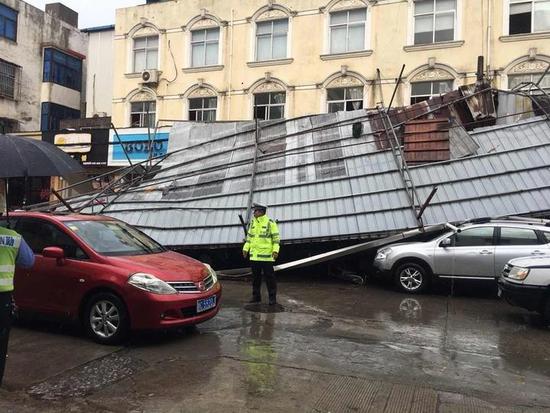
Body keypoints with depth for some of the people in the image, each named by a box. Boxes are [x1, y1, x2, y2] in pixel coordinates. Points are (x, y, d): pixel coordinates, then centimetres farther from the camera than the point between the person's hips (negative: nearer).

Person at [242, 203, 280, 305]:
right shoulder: (253, 222, 10)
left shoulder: (270, 223, -8)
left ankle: (272, 297, 8)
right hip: (254, 255, 6)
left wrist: (275, 250, -17)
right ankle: (256, 296, 24)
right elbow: (249, 236, 18)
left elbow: (276, 237, -8)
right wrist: (246, 248, 11)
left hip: (266, 255, -6)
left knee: (269, 277, 0)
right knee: (255, 277, 13)